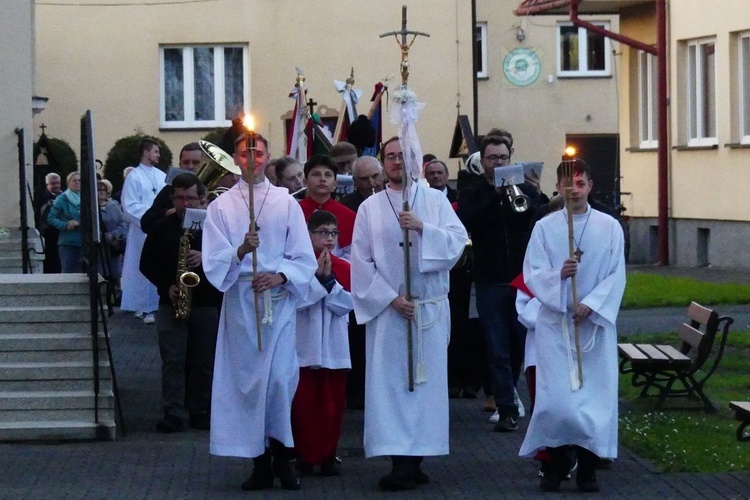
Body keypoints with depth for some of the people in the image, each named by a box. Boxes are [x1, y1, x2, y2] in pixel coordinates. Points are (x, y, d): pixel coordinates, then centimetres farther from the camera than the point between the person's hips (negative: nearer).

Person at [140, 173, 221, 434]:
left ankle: (201, 412, 15)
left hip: (207, 303, 0)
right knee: (172, 360, -5)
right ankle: (173, 414, -5)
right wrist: (166, 286, -7)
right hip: (172, 304, 0)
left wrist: (204, 258, -18)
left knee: (204, 362, 5)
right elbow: (147, 264, 7)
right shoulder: (162, 227, 5)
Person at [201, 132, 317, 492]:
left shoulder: (287, 203, 7)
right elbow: (213, 262, -1)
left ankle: (282, 456, 3)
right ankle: (260, 463, 6)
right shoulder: (221, 206, 6)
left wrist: (279, 276, -14)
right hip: (240, 301, 0)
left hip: (280, 299, 0)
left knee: (280, 377, -9)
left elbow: (304, 259, 5)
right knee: (248, 379, 0)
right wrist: (240, 252, -21)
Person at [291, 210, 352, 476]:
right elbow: (295, 300, -15)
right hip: (305, 347, -3)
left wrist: (329, 281, -13)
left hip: (334, 349, 3)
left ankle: (328, 455, 13)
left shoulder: (344, 268, 5)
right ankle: (305, 455, 11)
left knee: (333, 403, 5)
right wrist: (318, 278, -16)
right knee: (303, 403, 2)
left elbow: (346, 305, -4)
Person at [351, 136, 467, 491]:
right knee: (390, 382, -5)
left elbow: (457, 242, -4)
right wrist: (390, 298, -9)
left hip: (430, 307, 0)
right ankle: (401, 461, -5)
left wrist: (422, 227, -18)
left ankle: (414, 459, 4)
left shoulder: (435, 201, 7)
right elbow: (361, 261, 1)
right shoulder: (370, 208, 6)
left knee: (426, 380, 0)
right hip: (386, 308, 0)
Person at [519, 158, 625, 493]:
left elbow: (616, 275, -1)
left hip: (596, 322, 1)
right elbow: (532, 274, -3)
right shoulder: (544, 227, 2)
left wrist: (590, 304, -14)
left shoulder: (609, 227, 3)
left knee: (596, 397, -1)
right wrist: (559, 274, -23)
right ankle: (556, 463, 6)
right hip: (555, 322, -1)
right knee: (555, 399, -7)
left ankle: (587, 466, 8)